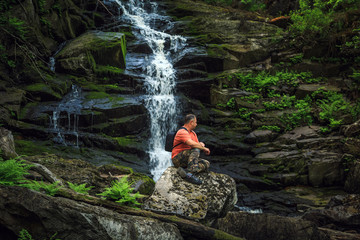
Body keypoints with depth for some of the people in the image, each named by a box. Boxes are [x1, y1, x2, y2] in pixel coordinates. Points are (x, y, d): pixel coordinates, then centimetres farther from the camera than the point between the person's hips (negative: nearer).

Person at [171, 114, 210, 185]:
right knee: (196, 150, -32)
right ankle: (190, 173, -46)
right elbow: (191, 144, -30)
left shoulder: (193, 133, 18)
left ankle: (185, 171, -31)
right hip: (178, 159, -9)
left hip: (187, 160, 9)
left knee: (206, 164, -11)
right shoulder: (182, 132, -14)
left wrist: (201, 144, -2)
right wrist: (204, 148, -17)